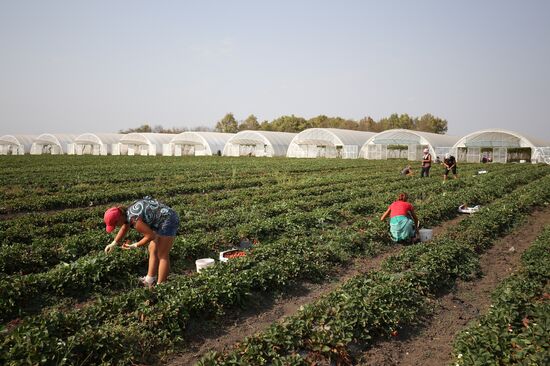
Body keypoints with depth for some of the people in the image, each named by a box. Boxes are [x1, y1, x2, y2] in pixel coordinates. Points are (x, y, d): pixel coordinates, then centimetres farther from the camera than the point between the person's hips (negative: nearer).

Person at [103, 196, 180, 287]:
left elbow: (151, 236, -19)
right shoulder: (126, 212, 2)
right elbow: (124, 229, 20)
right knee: (153, 251, 15)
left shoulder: (134, 219, -26)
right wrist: (113, 244, 17)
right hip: (160, 222, 10)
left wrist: (134, 246, -10)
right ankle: (149, 281, 24)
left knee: (162, 255, -4)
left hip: (168, 221, -10)